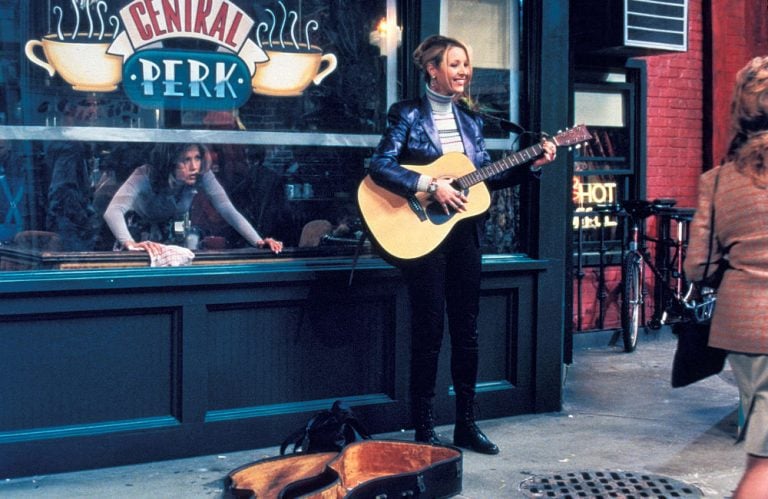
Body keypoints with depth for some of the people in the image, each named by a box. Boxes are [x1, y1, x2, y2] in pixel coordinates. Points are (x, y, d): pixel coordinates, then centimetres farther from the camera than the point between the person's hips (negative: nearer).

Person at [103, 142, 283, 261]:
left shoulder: (203, 175, -25)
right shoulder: (145, 176, -35)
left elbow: (229, 210, -29)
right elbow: (113, 211, -47)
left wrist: (259, 242, -44)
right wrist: (131, 245, -66)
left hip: (172, 239, 3)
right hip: (139, 236, -3)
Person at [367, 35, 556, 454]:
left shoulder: (470, 120, 13)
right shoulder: (407, 114, -5)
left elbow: (487, 177, 14)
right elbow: (379, 167, -16)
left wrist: (532, 166, 3)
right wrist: (431, 186, -23)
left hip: (465, 234, 6)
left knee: (467, 331, 9)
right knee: (429, 333, -2)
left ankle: (466, 424, 19)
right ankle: (424, 430, 8)